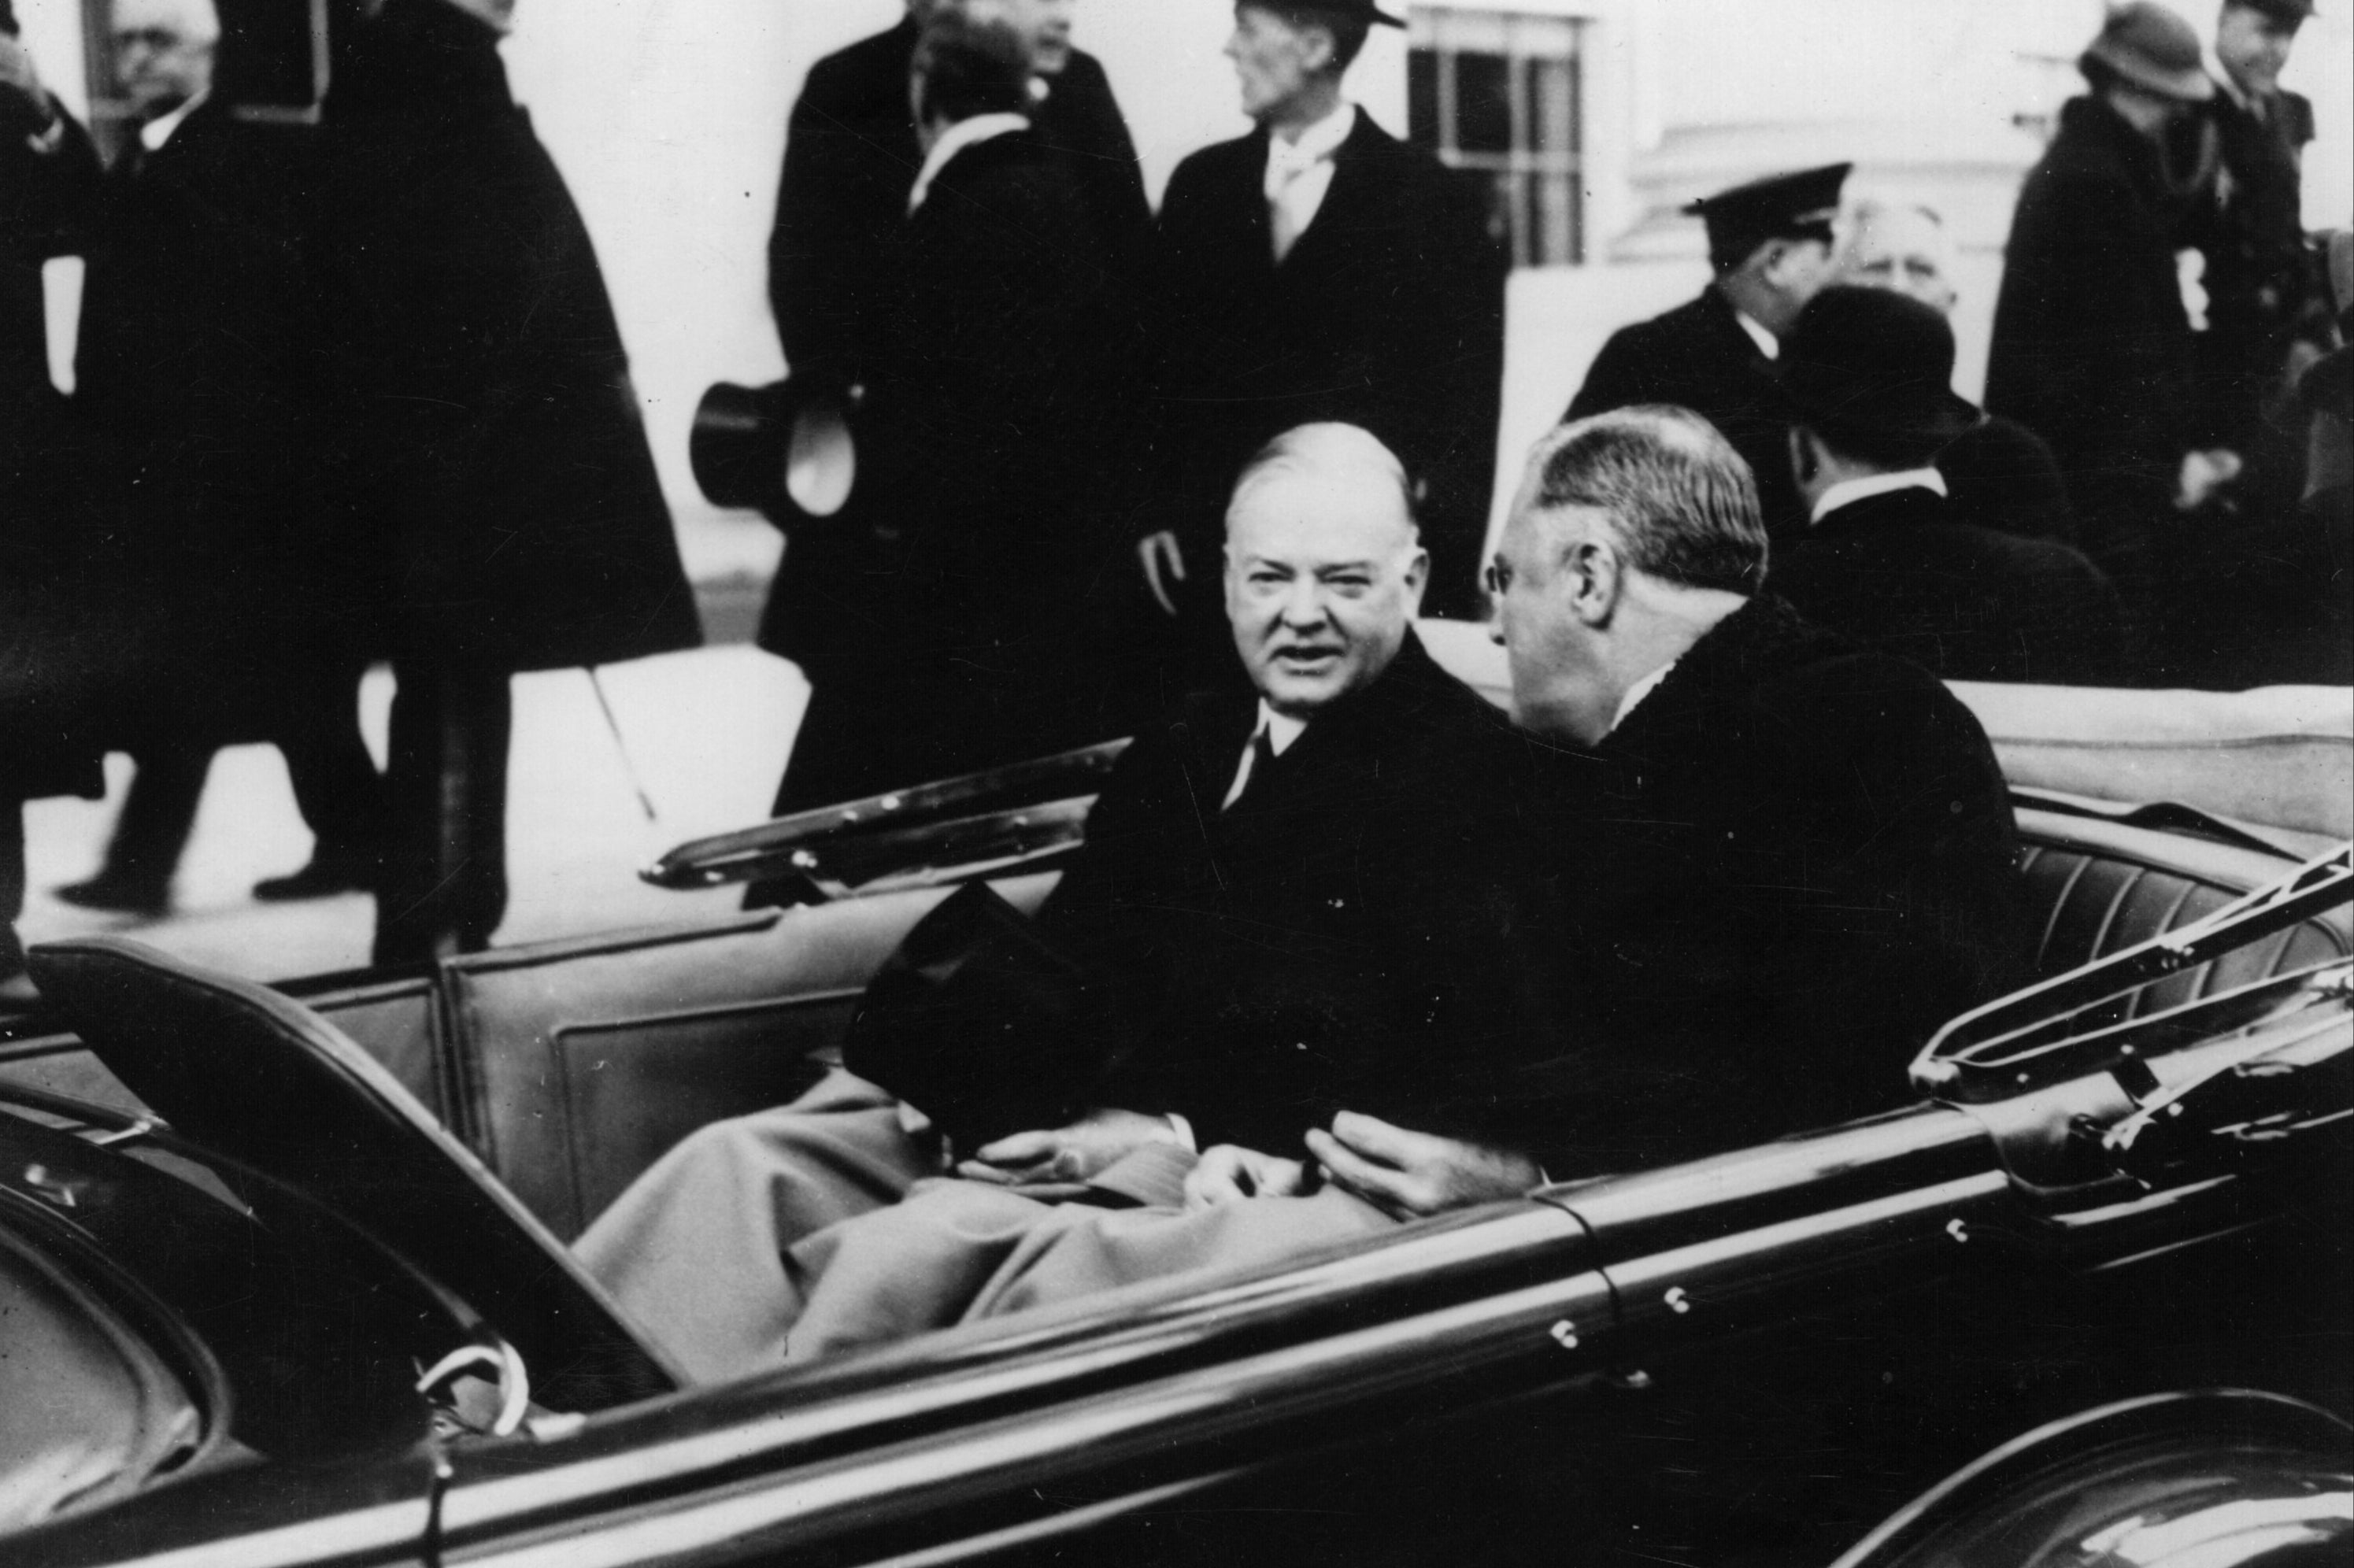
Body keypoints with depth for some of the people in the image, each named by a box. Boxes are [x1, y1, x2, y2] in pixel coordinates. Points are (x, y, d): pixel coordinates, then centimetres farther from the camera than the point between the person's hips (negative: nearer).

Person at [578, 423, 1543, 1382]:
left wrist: (1174, 1130, -20)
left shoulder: (1469, 773, -5)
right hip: (1060, 1117, 8)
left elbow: (1462, 1084, -14)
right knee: (739, 1167, -9)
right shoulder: (1183, 744, 21)